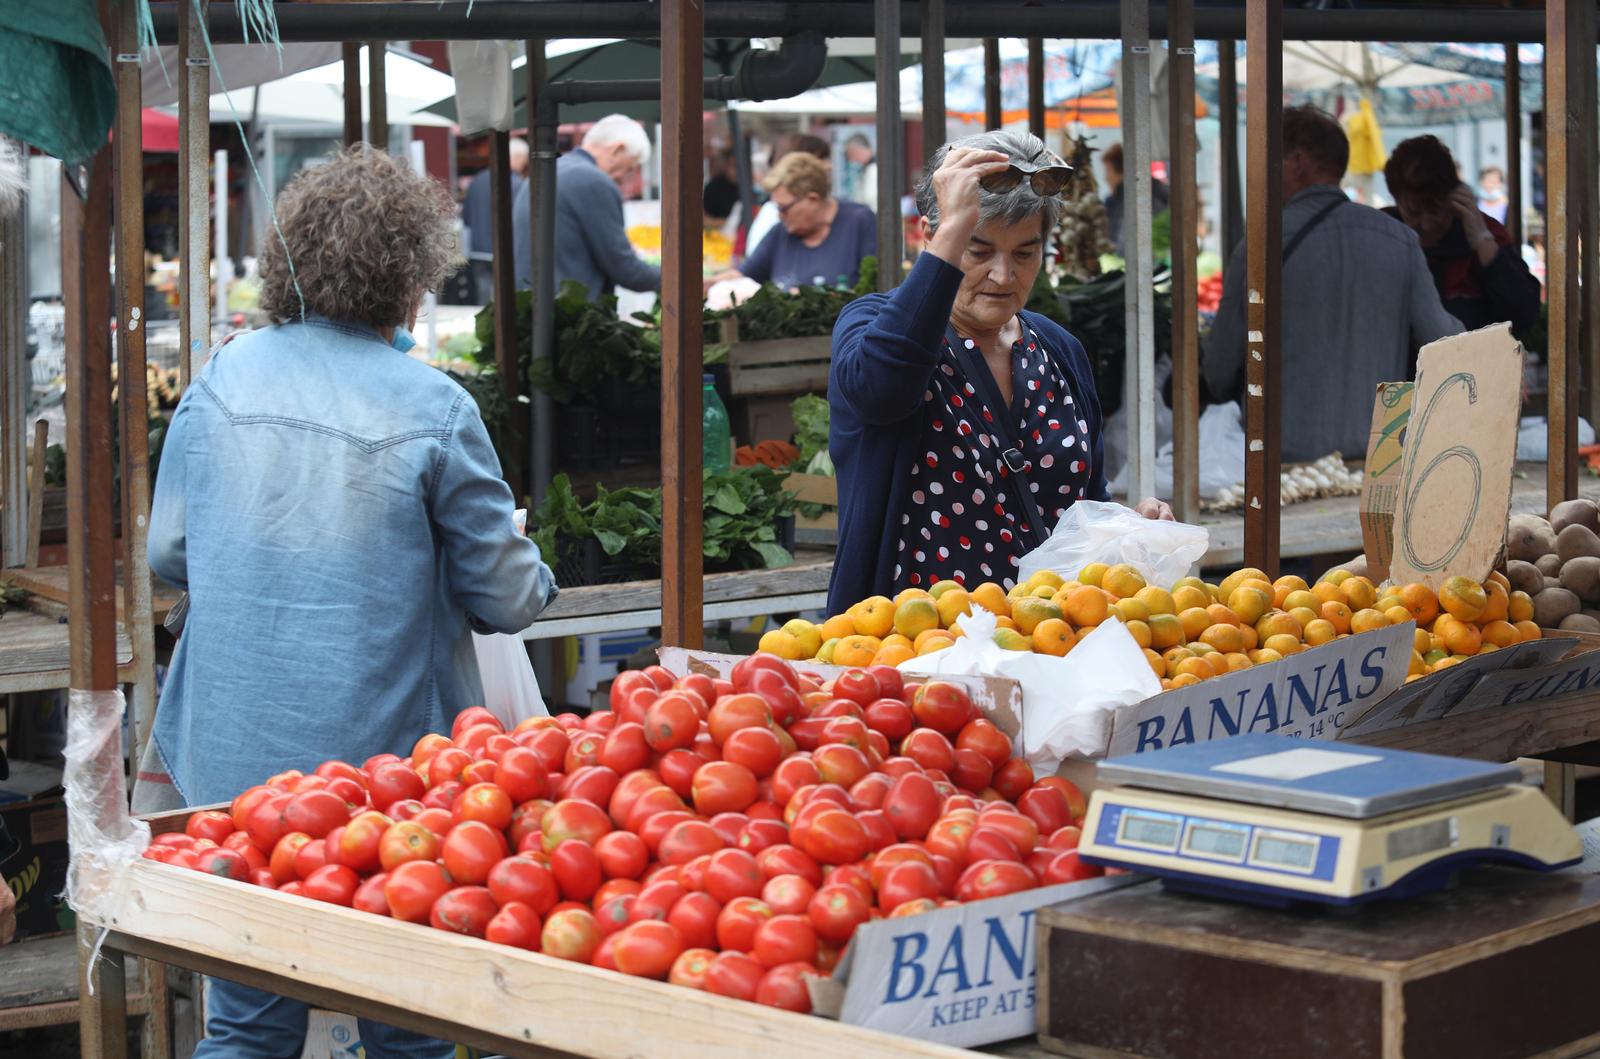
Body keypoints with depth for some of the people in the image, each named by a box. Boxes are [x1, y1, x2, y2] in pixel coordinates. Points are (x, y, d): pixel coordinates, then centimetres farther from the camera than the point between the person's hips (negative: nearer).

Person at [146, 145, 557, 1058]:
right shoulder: (432, 408, -11)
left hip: (234, 766, 4)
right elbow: (504, 599, -6)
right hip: (384, 767, -3)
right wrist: (534, 571, 16)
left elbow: (168, 553, 8)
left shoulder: (223, 379, 0)